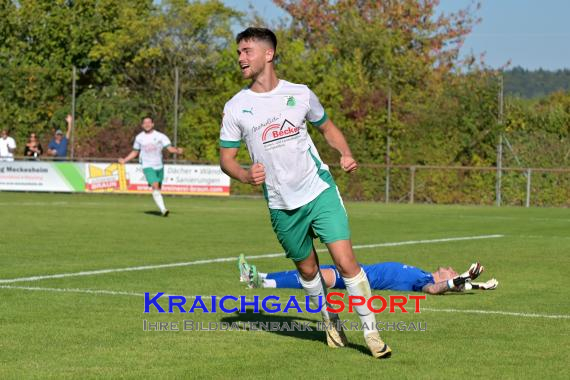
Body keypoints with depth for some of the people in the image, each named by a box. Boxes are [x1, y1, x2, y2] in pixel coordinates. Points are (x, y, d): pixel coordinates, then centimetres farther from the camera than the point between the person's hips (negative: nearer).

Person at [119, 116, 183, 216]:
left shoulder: (160, 136, -1)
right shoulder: (139, 138, 5)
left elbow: (170, 148, -9)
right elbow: (135, 152, 17)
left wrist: (177, 151, -30)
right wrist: (124, 160, 5)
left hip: (159, 166, 2)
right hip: (148, 167, -1)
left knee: (158, 189, 8)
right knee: (155, 186, -20)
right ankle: (163, 209, -27)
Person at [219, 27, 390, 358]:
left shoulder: (300, 94, 1)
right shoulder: (236, 107, -1)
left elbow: (327, 127, 17)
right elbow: (226, 157, 3)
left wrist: (346, 153, -3)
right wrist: (245, 176, -19)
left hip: (320, 191, -1)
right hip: (282, 205, 1)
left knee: (346, 262, -13)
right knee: (308, 270, 12)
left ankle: (372, 331, -2)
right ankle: (332, 324, 36)